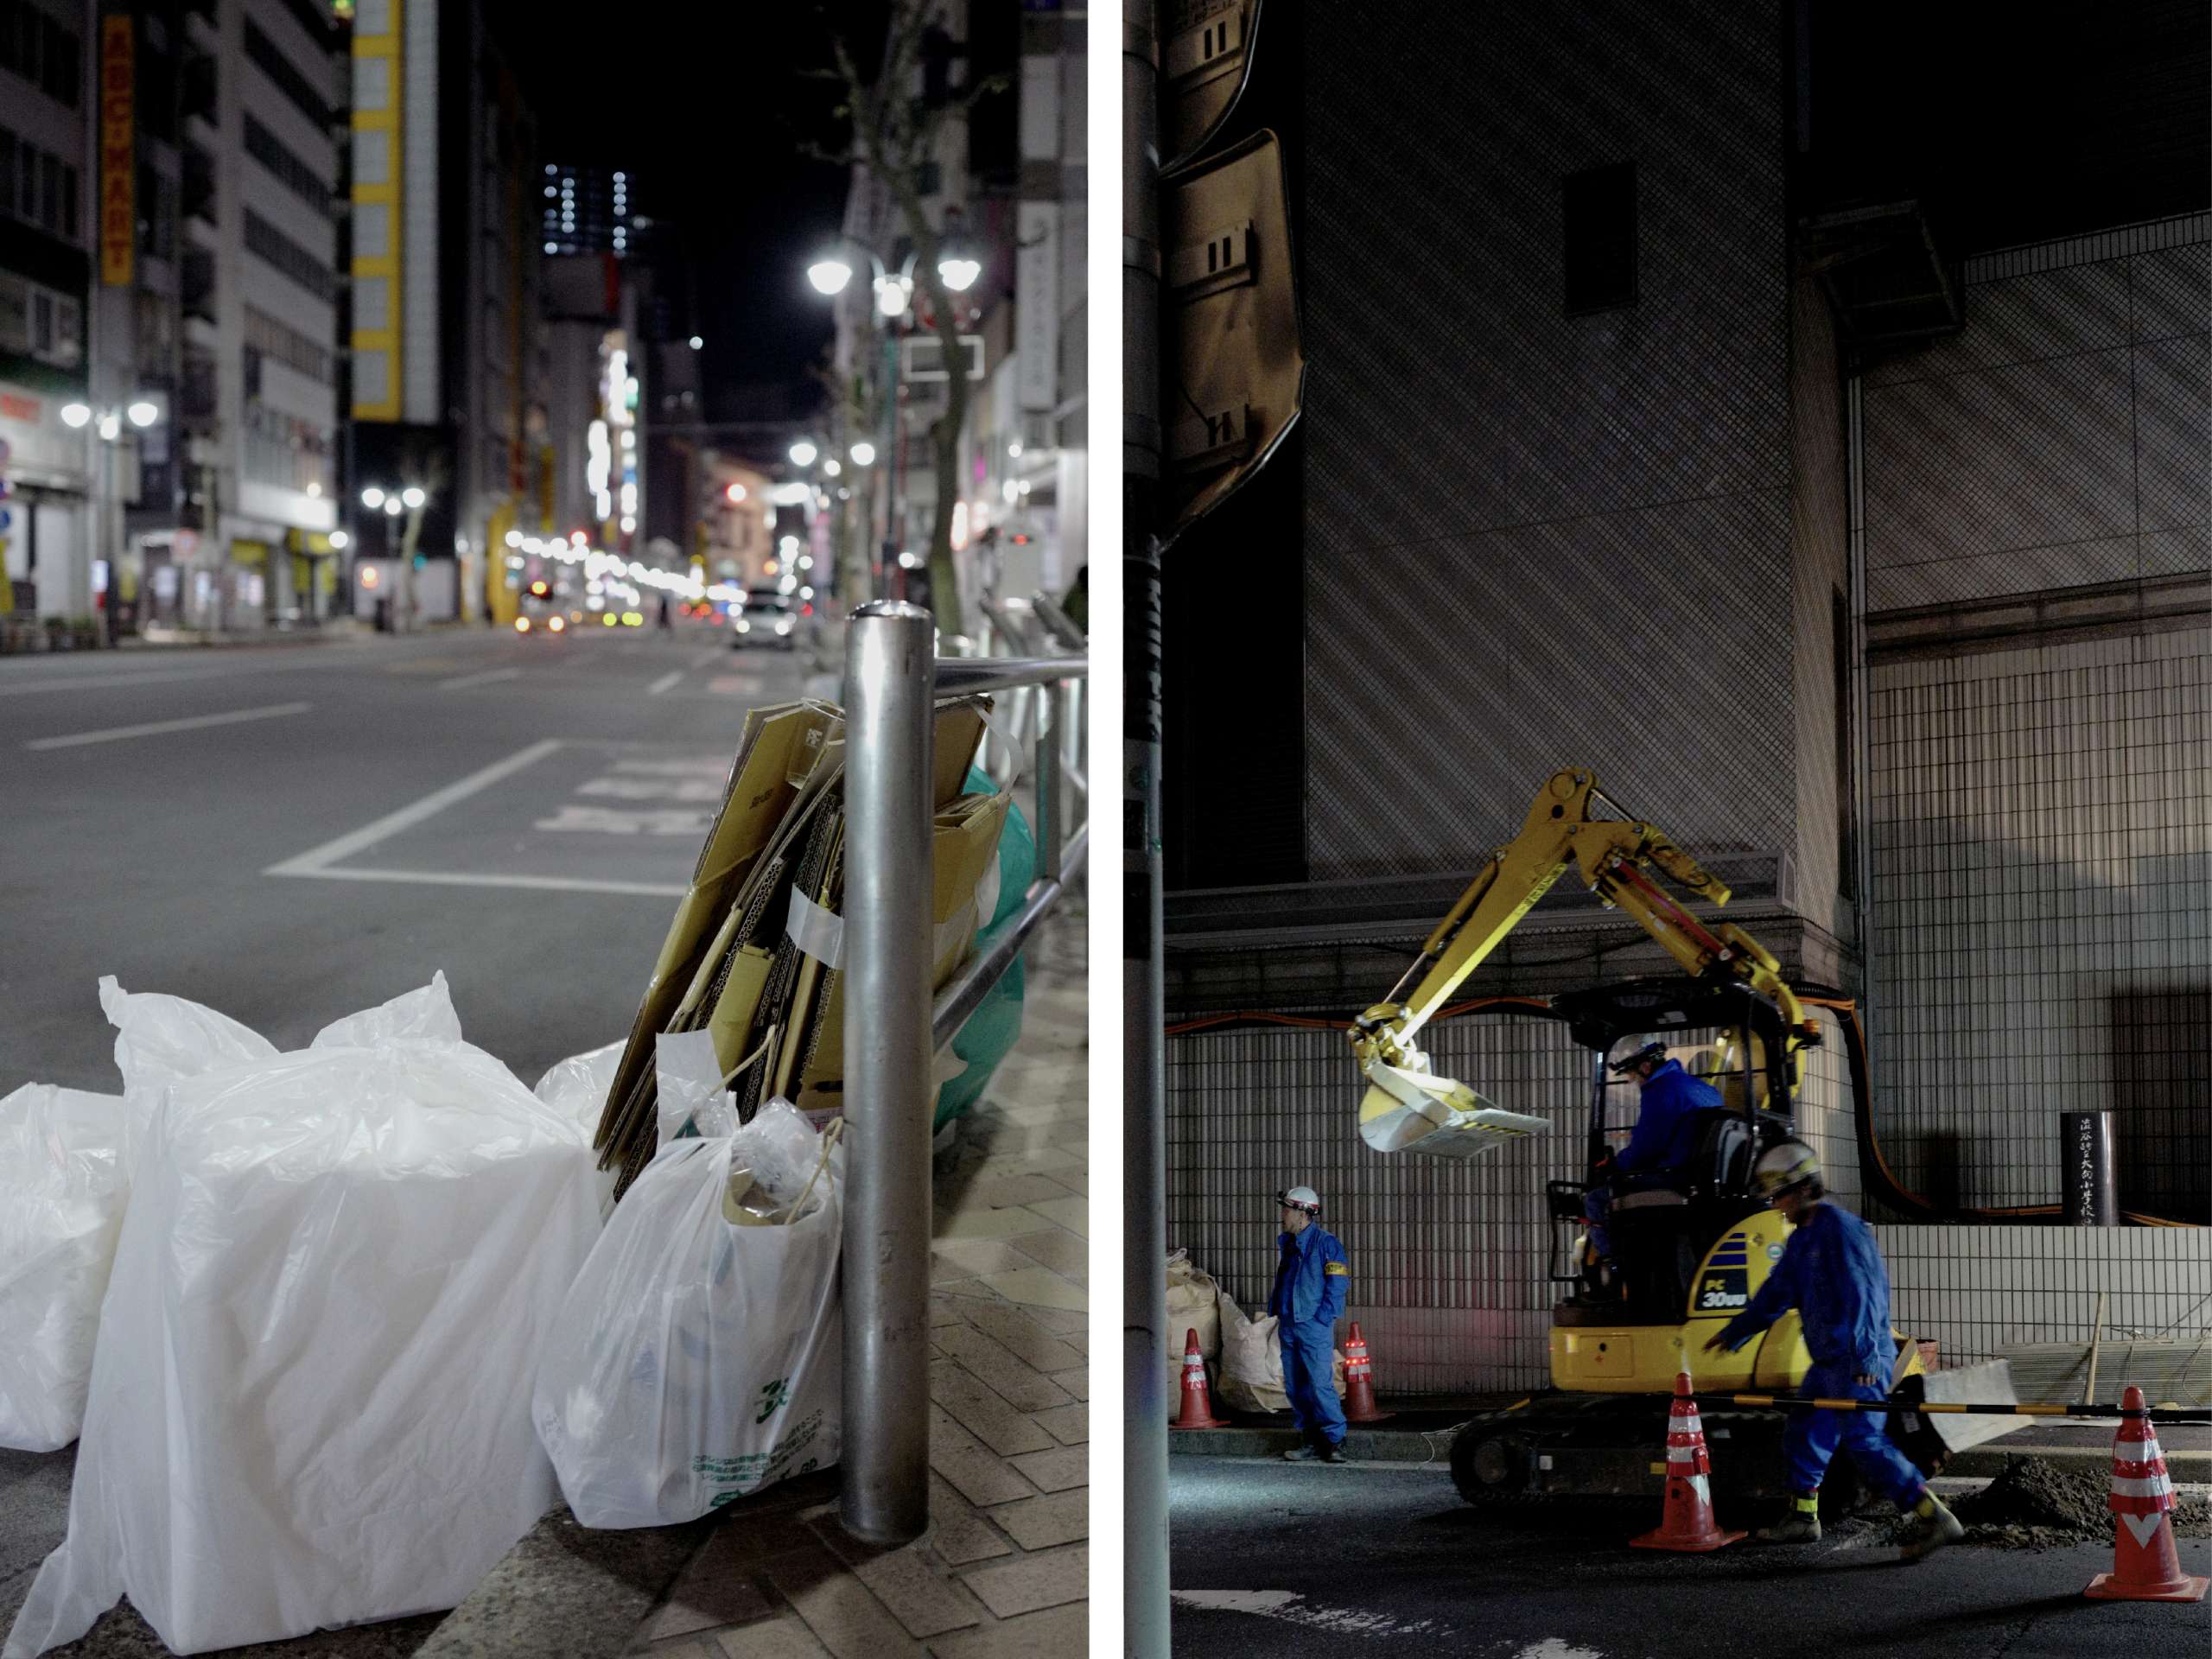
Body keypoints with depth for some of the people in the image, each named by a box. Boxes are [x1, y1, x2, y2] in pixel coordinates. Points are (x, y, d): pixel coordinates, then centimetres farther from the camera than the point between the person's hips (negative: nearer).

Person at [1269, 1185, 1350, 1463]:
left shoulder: (1326, 1243, -8)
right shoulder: (1285, 1243, 15)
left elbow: (1338, 1284, -11)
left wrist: (1322, 1318, -15)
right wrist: (1275, 1310, 14)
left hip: (1314, 1326, -8)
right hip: (1288, 1325, 8)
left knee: (1321, 1385, -12)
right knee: (1294, 1387, 8)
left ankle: (1334, 1441, -6)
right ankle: (1313, 1440, 14)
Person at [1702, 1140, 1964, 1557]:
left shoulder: (1841, 1229, -15)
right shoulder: (1803, 1238, 16)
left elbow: (1860, 1295, -22)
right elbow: (1777, 1292, 27)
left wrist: (1863, 1358, -28)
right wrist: (1734, 1333, 34)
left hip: (1859, 1363, -10)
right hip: (1829, 1362, 10)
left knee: (1863, 1441, -15)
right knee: (1803, 1433, 16)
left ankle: (1935, 1519, -14)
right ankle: (1802, 1518, 29)